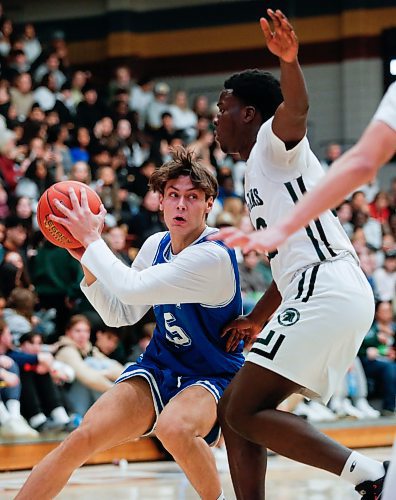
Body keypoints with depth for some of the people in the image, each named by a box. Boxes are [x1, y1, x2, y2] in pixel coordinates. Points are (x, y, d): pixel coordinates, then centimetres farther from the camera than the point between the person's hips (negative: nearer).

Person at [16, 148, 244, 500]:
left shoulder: (213, 256, -23)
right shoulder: (156, 245, 2)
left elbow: (132, 287, -30)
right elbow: (120, 315, 12)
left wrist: (92, 239, -18)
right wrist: (88, 260, -2)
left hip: (212, 378, -6)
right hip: (158, 367, 6)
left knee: (173, 428, -39)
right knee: (82, 438, -15)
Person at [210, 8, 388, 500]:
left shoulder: (275, 141, 1)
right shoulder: (256, 171, 28)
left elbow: (296, 112, -25)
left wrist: (290, 61, -45)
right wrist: (257, 319, 42)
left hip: (325, 291, -10)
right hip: (316, 295, 10)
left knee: (245, 412, -13)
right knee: (233, 408, 12)